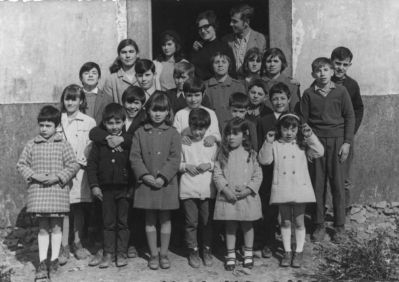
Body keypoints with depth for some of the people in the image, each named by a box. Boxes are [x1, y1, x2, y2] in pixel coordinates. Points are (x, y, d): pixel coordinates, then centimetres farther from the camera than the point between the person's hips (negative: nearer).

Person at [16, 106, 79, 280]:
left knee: (56, 226, 6)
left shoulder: (63, 145, 0)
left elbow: (73, 166, -2)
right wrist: (33, 175, -9)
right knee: (42, 227, 6)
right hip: (37, 191, 1)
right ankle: (42, 262, 10)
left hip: (58, 190, -1)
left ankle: (54, 260, 17)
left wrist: (57, 177, -13)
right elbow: (21, 164, 7)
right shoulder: (31, 145, 4)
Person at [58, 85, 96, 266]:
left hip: (81, 171, 0)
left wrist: (82, 161, -9)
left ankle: (78, 243, 20)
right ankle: (63, 247, 1)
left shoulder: (88, 122, 5)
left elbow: (92, 148, 2)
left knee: (79, 208, 7)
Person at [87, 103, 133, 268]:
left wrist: (132, 186, -4)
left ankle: (121, 253, 16)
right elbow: (91, 163, 3)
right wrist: (94, 185, -4)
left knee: (123, 222, 7)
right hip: (106, 188, 1)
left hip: (124, 188, -1)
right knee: (108, 222, 9)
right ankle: (108, 253, 17)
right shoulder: (99, 142, 1)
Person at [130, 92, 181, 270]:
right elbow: (135, 157, -1)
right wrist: (145, 175, -13)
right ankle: (153, 254, 18)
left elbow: (175, 158, -5)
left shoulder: (172, 133, 1)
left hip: (166, 183, -1)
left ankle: (164, 254, 19)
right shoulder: (140, 133, 3)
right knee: (150, 219, 8)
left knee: (165, 218, 7)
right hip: (146, 183, 1)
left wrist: (163, 177, -15)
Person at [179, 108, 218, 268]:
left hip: (208, 190, 1)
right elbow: (176, 164, 5)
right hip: (188, 190, -1)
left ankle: (207, 250, 23)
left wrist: (210, 165, -10)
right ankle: (193, 251, 18)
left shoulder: (212, 143, 4)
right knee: (191, 222, 4)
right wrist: (186, 166, -13)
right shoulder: (183, 143, 0)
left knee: (207, 222, 9)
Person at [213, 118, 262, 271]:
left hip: (247, 197, 0)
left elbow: (257, 176, -1)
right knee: (230, 226, 7)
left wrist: (247, 190, -14)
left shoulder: (251, 154, 0)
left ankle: (248, 254, 27)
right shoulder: (223, 154, 2)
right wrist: (226, 189, -15)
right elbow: (217, 174, -2)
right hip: (227, 197, 0)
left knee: (247, 225, 11)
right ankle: (230, 255, 19)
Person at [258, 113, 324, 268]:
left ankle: (299, 252, 19)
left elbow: (319, 152, -7)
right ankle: (287, 252, 22)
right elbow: (264, 160, -7)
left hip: (300, 188, 0)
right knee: (285, 222, 11)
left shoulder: (302, 144, 2)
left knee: (299, 221, 7)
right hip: (281, 189, 1)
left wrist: (310, 136, -15)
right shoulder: (275, 145, 2)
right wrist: (268, 143, -17)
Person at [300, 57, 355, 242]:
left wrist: (347, 142, -3)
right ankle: (319, 225, 14)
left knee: (338, 184, 2)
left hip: (337, 141, -1)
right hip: (316, 141, 1)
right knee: (317, 184, 3)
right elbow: (304, 121, 6)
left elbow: (350, 117, 3)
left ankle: (339, 226, 13)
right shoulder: (308, 94, 3)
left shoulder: (341, 91, 1)